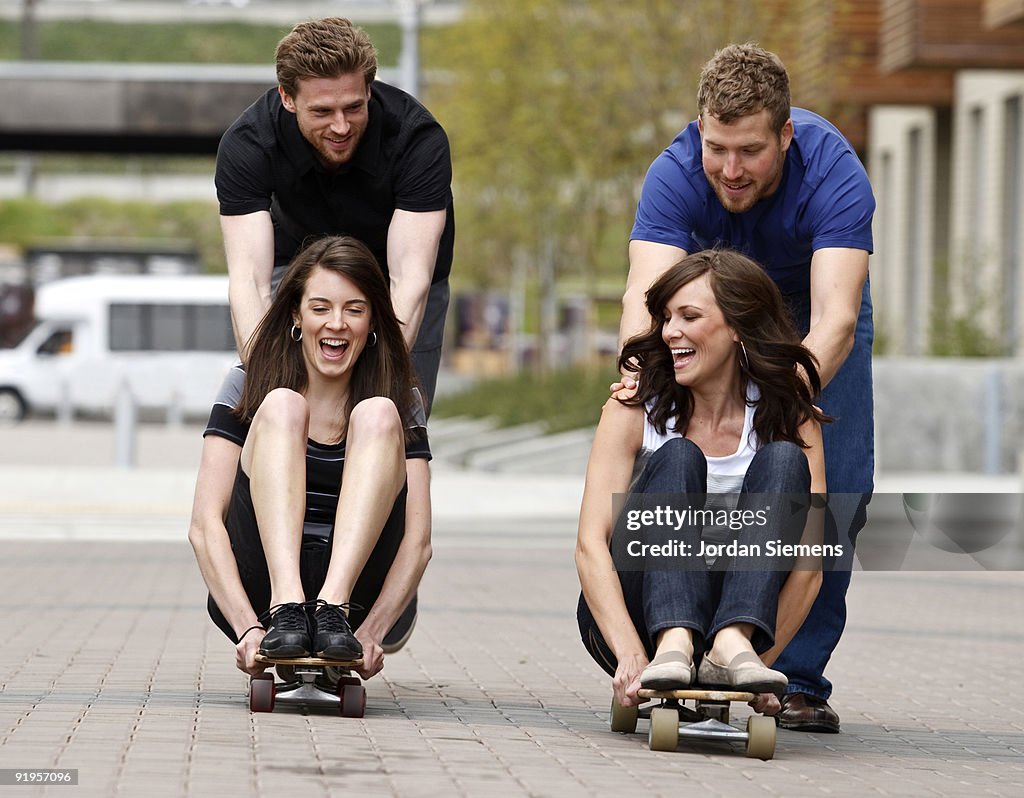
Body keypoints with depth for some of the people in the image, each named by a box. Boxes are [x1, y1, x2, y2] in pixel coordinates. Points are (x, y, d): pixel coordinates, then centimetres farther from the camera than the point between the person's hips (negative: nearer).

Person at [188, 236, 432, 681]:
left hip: (360, 594, 1)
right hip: (256, 592, -1)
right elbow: (205, 525, -6)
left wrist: (372, 632, -21)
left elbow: (418, 541, -3)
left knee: (378, 415, -17)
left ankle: (331, 609, -38)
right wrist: (247, 627, -22)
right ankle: (285, 611, -43)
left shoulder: (400, 400, 7)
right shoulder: (250, 387, 4)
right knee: (281, 407, -20)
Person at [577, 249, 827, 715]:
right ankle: (673, 646, -47)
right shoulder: (635, 410, -6)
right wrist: (631, 654, -32)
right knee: (677, 459, -25)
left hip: (727, 613, 1)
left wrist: (757, 660, -24)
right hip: (633, 615, -1)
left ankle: (732, 644, -39)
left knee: (783, 461, -20)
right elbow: (590, 543, -17)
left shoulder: (789, 419, -4)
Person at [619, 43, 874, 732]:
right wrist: (641, 375, -67)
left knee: (838, 488, -14)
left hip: (810, 303, -1)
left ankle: (798, 676, -5)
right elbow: (645, 295, -45)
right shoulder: (677, 175, -33)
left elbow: (834, 321, -49)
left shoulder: (835, 176, -38)